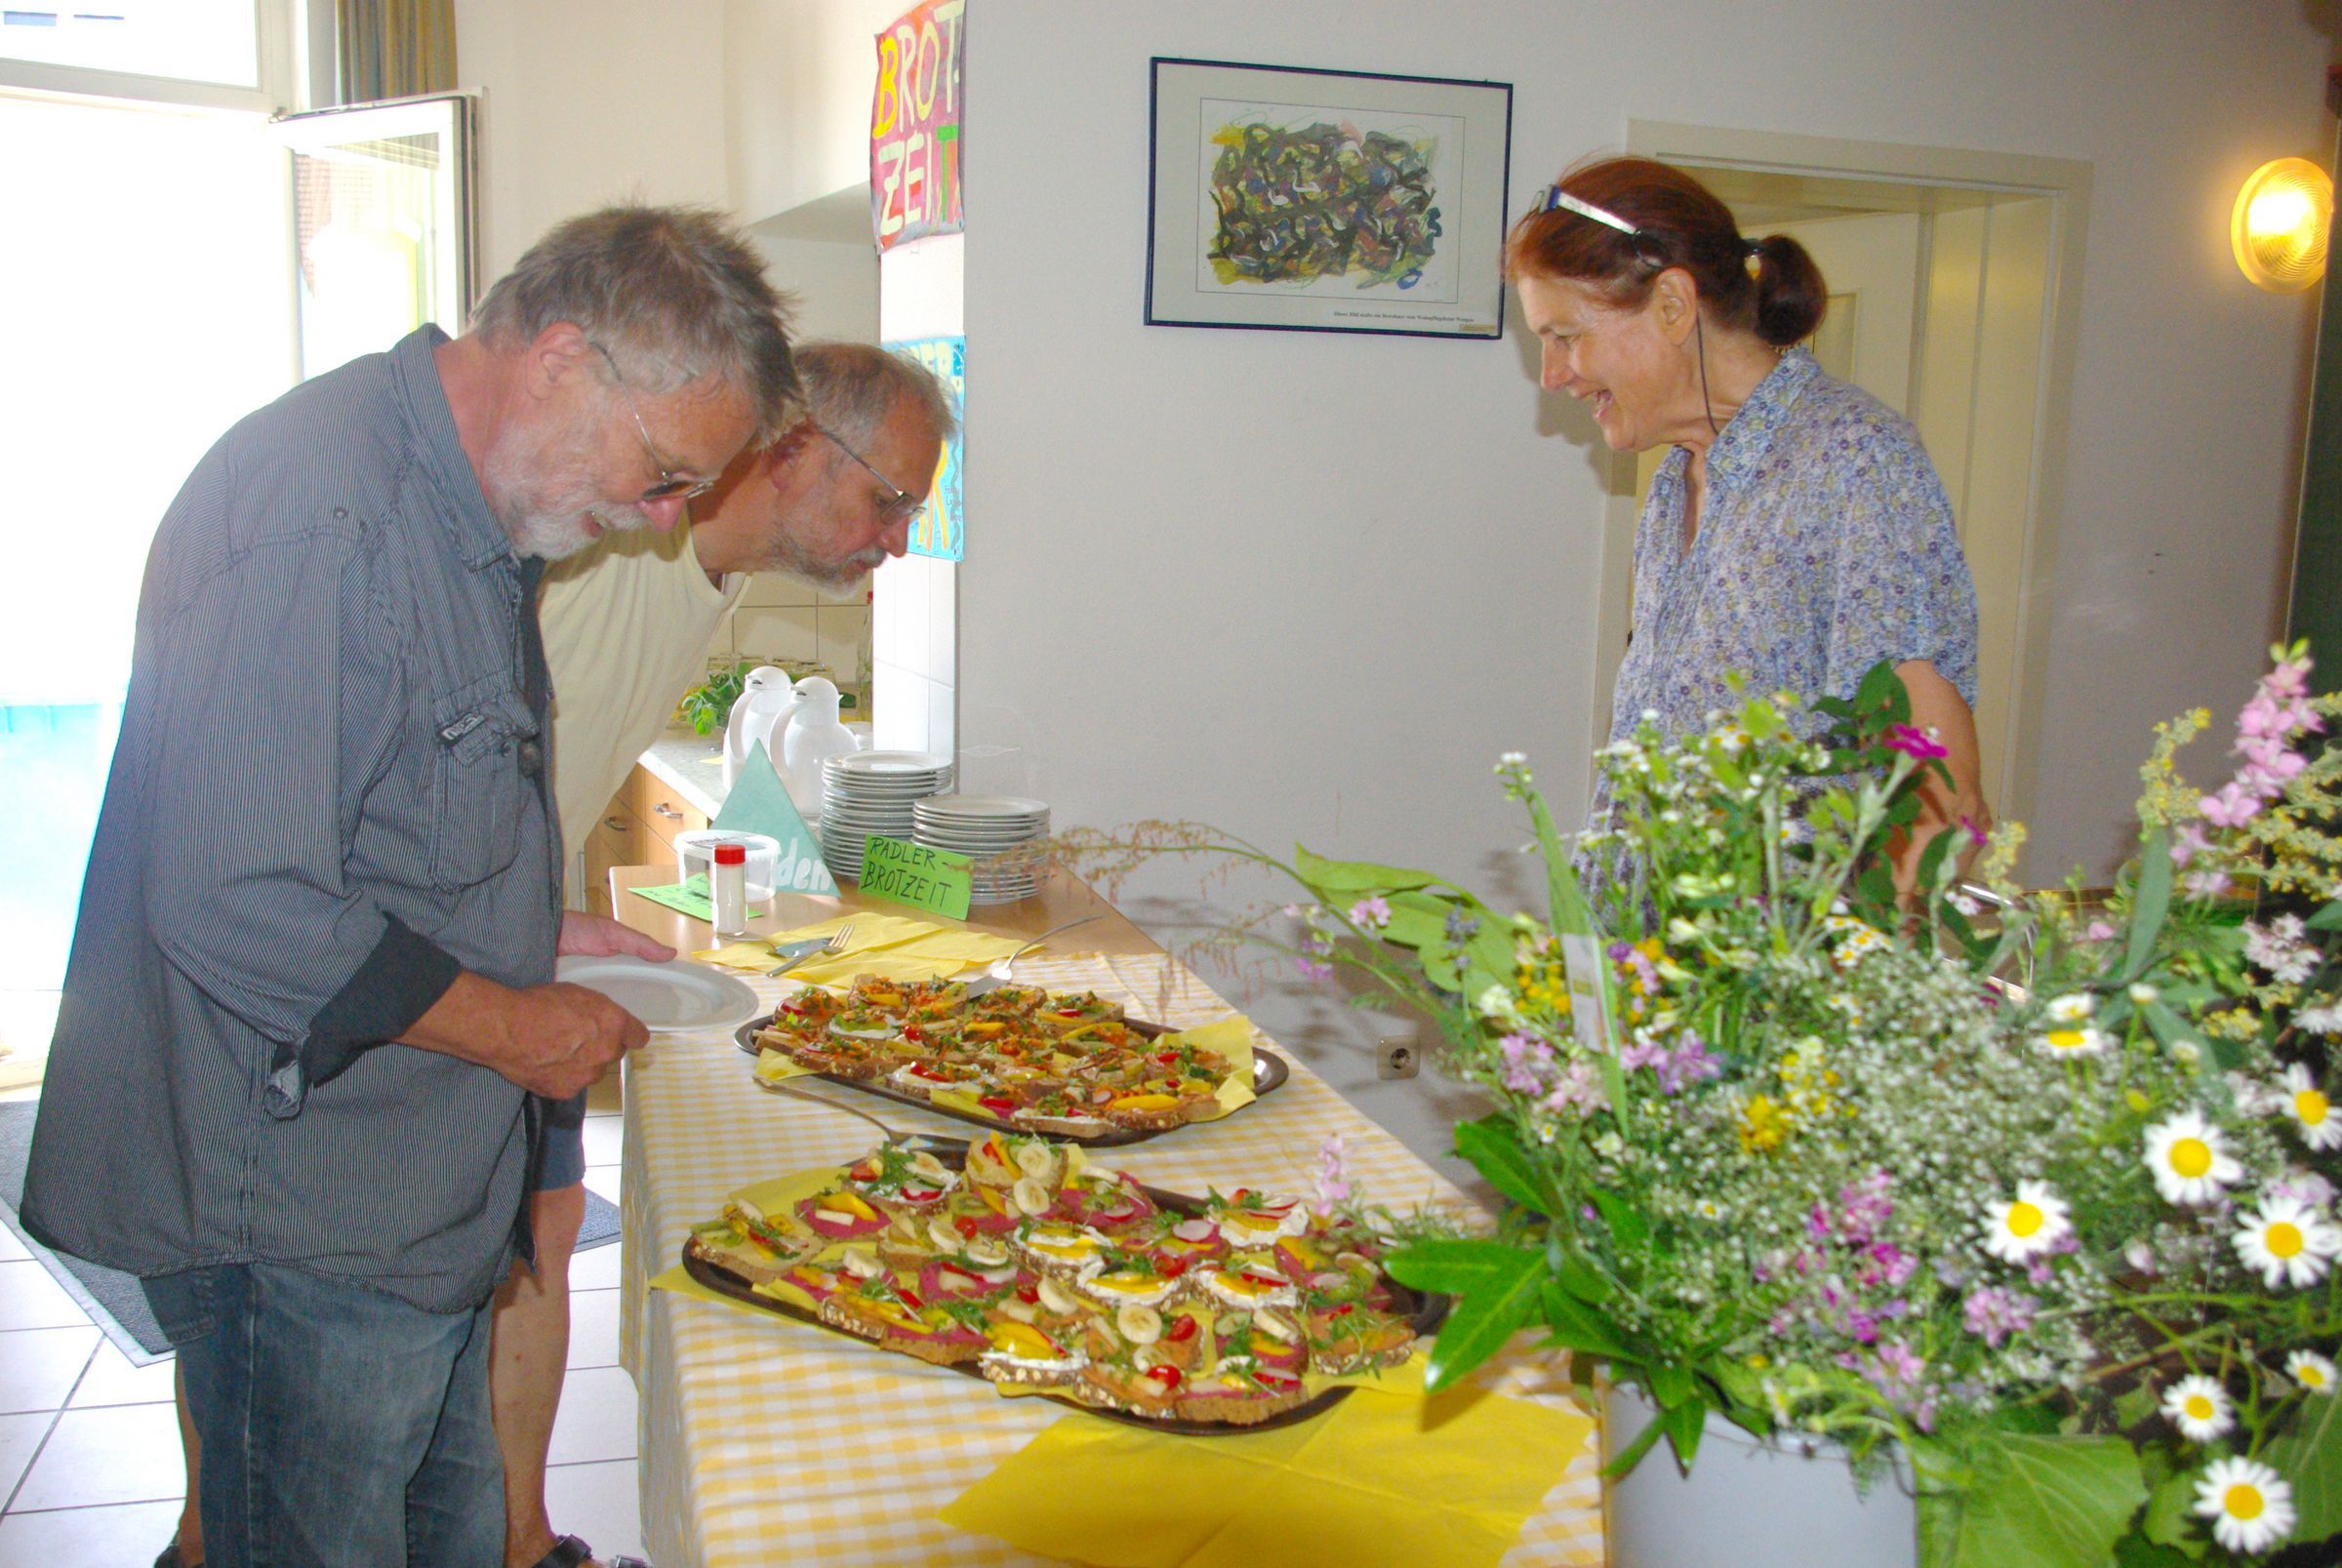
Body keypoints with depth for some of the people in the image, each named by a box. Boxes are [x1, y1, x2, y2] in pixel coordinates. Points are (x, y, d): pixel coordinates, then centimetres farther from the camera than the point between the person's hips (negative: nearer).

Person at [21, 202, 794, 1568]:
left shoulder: (479, 512, 10)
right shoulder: (315, 507, -23)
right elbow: (235, 905, -28)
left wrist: (540, 930, 10)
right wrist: (510, 1023, -16)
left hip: (427, 1193, 9)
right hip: (301, 1218, -9)